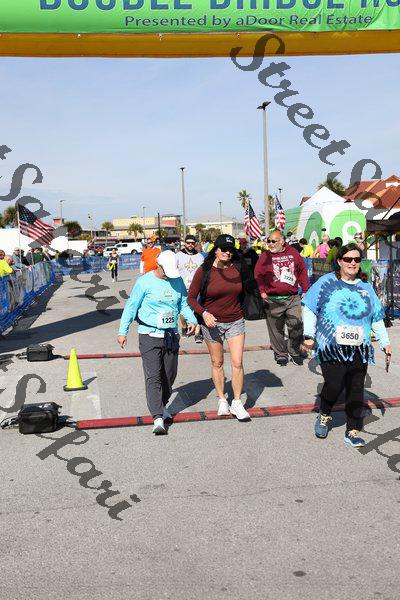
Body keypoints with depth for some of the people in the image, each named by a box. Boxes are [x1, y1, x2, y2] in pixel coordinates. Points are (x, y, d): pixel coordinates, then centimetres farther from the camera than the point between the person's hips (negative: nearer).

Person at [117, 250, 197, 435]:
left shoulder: (178, 281, 5)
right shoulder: (145, 282, -9)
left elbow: (183, 304, 15)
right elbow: (131, 307, -6)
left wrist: (192, 320, -4)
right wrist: (122, 332, -8)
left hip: (171, 336, 5)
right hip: (150, 336, -5)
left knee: (169, 375, 12)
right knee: (153, 376, -11)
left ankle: (162, 406, 33)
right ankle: (158, 418, -13)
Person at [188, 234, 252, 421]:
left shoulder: (238, 268, -4)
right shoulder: (204, 271, -12)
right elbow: (191, 297, -9)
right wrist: (204, 313, -24)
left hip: (235, 322, 1)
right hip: (212, 322, -1)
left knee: (237, 363, -4)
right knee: (217, 363, 11)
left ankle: (237, 403, 10)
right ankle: (222, 400, 28)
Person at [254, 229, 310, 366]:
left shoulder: (293, 253, 5)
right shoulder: (265, 256, 0)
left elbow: (302, 271, 13)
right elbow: (258, 275, 4)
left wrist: (305, 290, 11)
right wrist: (262, 291, -4)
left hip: (293, 298, 1)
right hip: (273, 301, -1)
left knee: (296, 327, 2)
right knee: (276, 329, 7)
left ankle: (295, 353, 21)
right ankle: (281, 355, 22)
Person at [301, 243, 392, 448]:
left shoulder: (366, 286, 13)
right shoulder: (326, 282, 1)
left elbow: (376, 318, 21)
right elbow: (309, 310, 2)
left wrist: (385, 342, 18)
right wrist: (309, 335, -5)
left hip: (359, 350, 4)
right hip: (331, 348, -3)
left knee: (356, 390, 1)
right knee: (334, 385, -12)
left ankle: (353, 432, 13)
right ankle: (324, 416, 18)